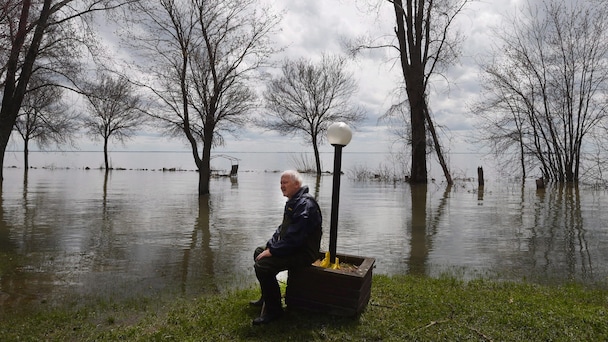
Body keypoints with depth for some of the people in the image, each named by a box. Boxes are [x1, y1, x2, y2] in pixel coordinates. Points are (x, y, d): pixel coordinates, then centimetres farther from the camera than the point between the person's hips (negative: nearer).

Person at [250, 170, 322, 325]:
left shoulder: (305, 204, -21)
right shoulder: (293, 202, 14)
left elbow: (294, 237, -27)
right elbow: (282, 228, 20)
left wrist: (272, 251, -21)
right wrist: (269, 246, 7)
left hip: (304, 252, -11)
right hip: (292, 247, 11)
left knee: (263, 265, -25)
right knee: (259, 252, 19)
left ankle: (273, 309, -10)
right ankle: (267, 298, 28)